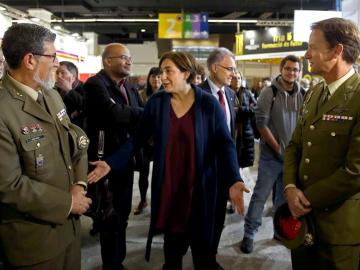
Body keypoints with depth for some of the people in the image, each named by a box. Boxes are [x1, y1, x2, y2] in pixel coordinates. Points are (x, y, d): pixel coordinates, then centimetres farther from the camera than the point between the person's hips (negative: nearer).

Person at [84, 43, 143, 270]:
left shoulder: (130, 88, 12)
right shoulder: (95, 84, -14)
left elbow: (141, 118, 7)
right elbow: (115, 113, -29)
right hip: (107, 159, -8)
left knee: (122, 214, 19)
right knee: (111, 217, 4)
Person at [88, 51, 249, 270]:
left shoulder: (209, 104, -8)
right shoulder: (156, 102, -2)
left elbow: (225, 144, -10)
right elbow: (137, 139, 2)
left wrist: (234, 180, -24)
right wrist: (111, 163, -7)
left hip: (200, 187, -1)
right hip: (167, 187, 2)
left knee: (202, 246, 12)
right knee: (172, 245, 13)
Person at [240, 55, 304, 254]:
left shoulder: (302, 95, 1)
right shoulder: (269, 92, -8)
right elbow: (261, 123, -11)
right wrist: (278, 149, -10)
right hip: (272, 154, -3)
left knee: (284, 195, 16)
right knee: (260, 194, 1)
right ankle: (249, 233, 12)